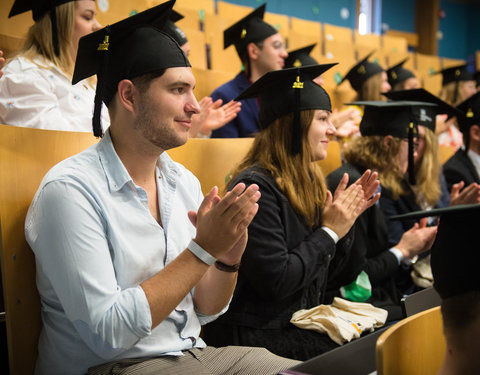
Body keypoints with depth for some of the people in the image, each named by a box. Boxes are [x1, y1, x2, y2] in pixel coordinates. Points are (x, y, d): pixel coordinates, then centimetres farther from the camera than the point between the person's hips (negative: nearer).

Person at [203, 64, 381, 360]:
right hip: (259, 335, -8)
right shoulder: (256, 186, -18)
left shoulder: (306, 181, 8)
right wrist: (329, 232, -14)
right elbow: (275, 281, -23)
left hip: (300, 324, 8)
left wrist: (346, 218, -2)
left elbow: (326, 270, 13)